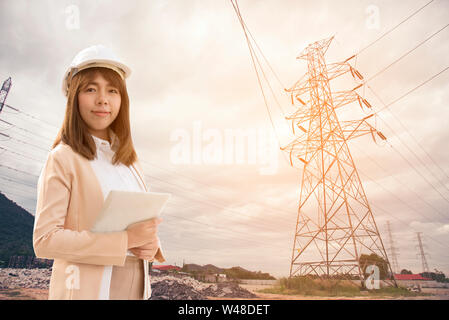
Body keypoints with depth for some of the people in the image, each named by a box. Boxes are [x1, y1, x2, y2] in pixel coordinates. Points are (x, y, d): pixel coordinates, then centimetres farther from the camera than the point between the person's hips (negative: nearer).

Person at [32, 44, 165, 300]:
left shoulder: (130, 159, 5)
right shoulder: (64, 158, -11)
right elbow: (44, 240, -15)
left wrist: (151, 243, -9)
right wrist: (124, 240, -22)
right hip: (87, 290, -5)